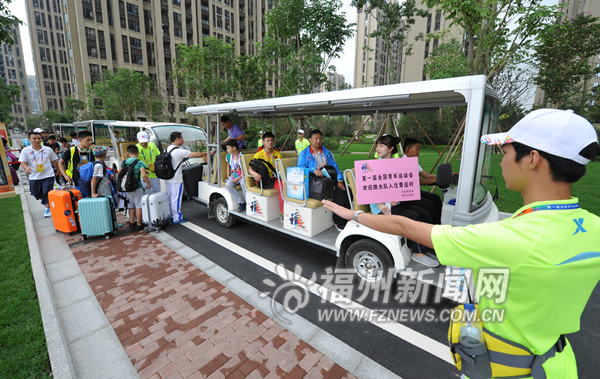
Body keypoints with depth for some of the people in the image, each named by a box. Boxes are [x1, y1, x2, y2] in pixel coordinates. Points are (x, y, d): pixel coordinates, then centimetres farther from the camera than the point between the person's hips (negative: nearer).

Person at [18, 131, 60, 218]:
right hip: (34, 177, 2)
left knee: (47, 192, -5)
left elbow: (54, 161, 10)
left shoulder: (48, 149, 1)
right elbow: (23, 162, -7)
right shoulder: (26, 150, -1)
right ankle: (44, 200, 43)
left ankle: (47, 207, 6)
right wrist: (26, 168, -28)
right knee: (36, 193, 14)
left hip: (48, 175, -2)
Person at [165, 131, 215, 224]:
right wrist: (210, 153, -12)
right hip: (176, 180, -9)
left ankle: (169, 216, 30)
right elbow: (197, 155, -21)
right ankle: (177, 218, 11)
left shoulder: (167, 148, 7)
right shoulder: (179, 151, -20)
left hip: (168, 179, 9)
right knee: (176, 199, 1)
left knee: (169, 198, 18)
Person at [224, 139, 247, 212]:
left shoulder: (241, 156, -11)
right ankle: (241, 203, -22)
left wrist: (238, 178, -18)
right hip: (233, 175, 5)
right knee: (228, 185, -26)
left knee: (243, 183, -38)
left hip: (242, 175, -5)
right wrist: (228, 176, 9)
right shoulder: (228, 156, 9)